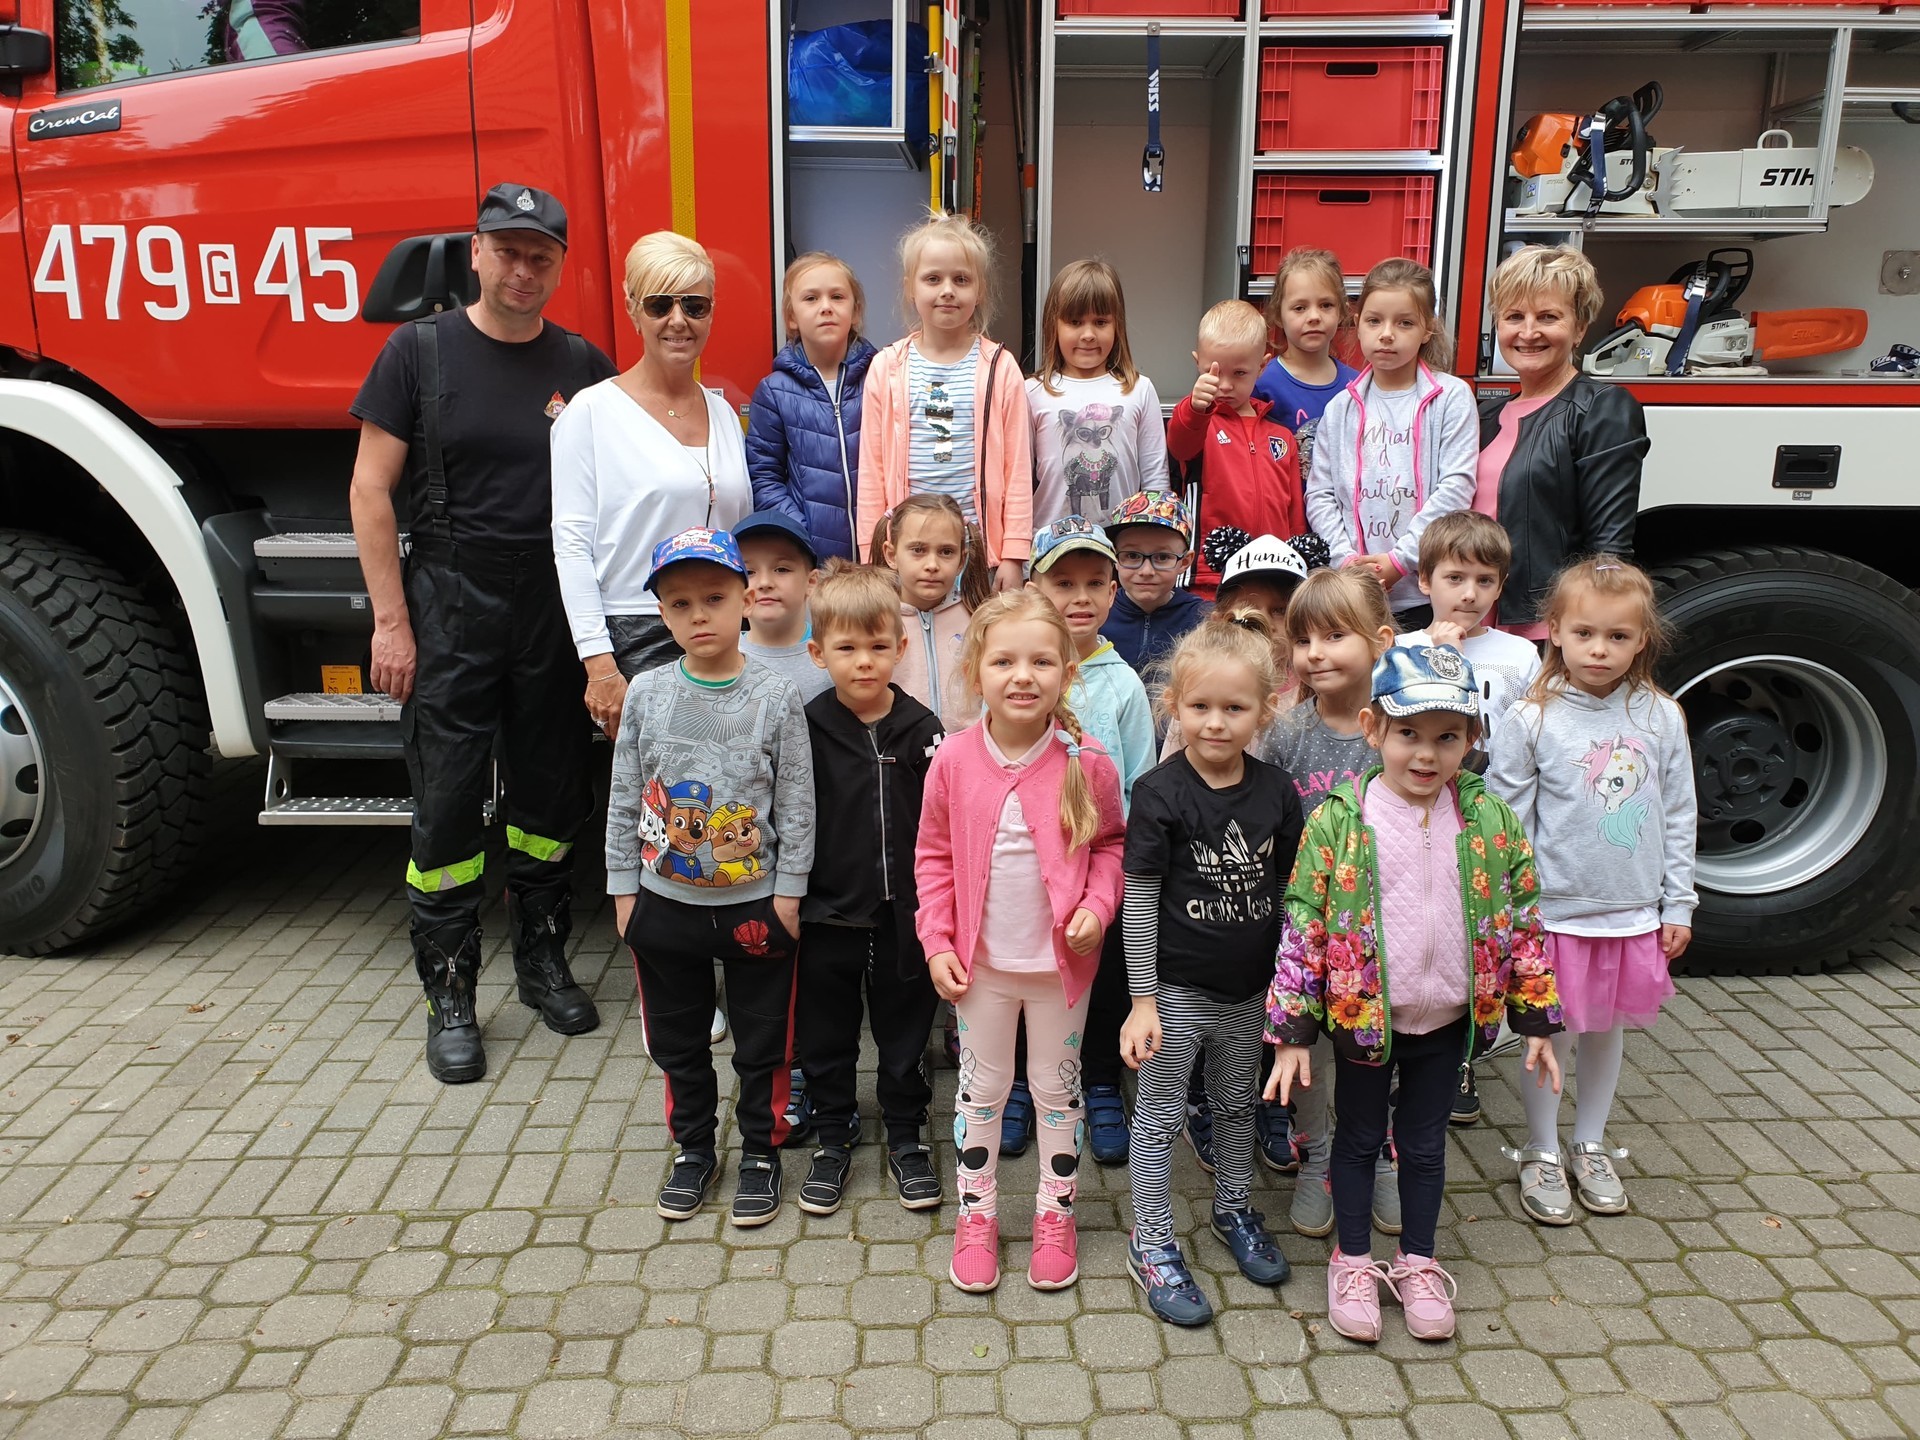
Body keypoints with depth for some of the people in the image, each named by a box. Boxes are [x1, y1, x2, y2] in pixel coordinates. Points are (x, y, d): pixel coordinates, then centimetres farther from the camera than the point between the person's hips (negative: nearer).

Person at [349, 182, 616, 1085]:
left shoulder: (583, 367, 6)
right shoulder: (420, 351, 0)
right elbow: (371, 489, -2)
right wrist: (390, 621, -8)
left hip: (555, 609, 2)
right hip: (450, 610, -2)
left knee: (551, 793, 10)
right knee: (448, 802, 1)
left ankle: (543, 960, 29)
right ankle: (450, 998, 14)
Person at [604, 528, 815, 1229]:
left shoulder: (776, 698, -10)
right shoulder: (646, 693, -3)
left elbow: (797, 805, -6)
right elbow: (624, 798, 3)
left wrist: (789, 893, -7)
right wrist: (623, 888, 3)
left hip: (756, 906, -2)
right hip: (665, 903, 3)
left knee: (763, 1040, 11)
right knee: (677, 1039, 17)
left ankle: (760, 1152, 31)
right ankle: (693, 1149, 37)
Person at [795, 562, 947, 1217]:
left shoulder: (922, 729, -6)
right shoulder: (806, 729, -8)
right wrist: (788, 901, -5)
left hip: (903, 915, 1)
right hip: (826, 915, 0)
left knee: (905, 1033, 15)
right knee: (825, 1035, 15)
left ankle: (906, 1137, 35)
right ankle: (833, 1136, 35)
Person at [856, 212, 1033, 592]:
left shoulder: (1000, 368, 2)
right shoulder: (887, 368, 4)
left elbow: (1018, 468, 1)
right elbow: (871, 470, 5)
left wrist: (1014, 555, -3)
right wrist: (872, 557, 2)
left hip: (983, 547, -1)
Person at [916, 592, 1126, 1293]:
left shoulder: (1086, 762, -14)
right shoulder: (954, 759, -12)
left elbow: (1112, 843, 2)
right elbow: (934, 855, -1)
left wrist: (1096, 906, -13)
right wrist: (938, 941, -5)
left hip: (1061, 959, 0)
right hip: (980, 959, 1)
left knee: (1058, 1088, 16)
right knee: (980, 1089, 15)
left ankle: (1056, 1212, 36)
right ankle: (976, 1213, 34)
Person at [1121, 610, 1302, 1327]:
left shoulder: (1276, 791, -4)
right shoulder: (1160, 794, -16)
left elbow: (1289, 890, 5)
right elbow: (1139, 901, -13)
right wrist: (1143, 1001, -13)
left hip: (1249, 990, 4)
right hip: (1177, 990, -4)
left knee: (1237, 1106, 23)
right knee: (1159, 1117, 10)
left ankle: (1234, 1209, 46)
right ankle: (1151, 1246, 26)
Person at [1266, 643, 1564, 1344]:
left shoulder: (1490, 820, -6)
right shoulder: (1338, 819, -15)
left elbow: (1522, 920, 3)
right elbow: (1302, 926, -11)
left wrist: (1536, 1020, 4)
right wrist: (1293, 1032, -11)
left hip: (1447, 1020, 2)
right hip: (1361, 1015, -2)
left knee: (1425, 1143, 18)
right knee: (1359, 1139, 16)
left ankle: (1418, 1263, 39)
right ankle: (1354, 1263, 35)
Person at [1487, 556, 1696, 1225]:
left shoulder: (1662, 718, -2)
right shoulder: (1531, 720, -12)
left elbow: (1679, 816, 5)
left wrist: (1677, 905, 6)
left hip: (1634, 914, 3)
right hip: (1556, 913, -3)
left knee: (1609, 1030, 17)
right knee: (1552, 1035, 8)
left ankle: (1591, 1145, 37)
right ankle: (1540, 1153, 27)